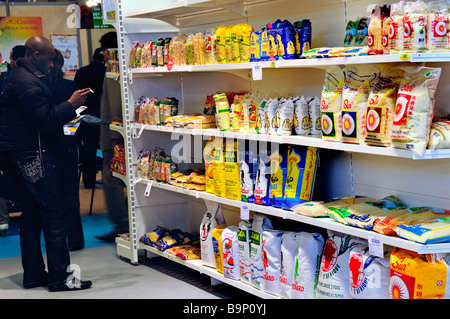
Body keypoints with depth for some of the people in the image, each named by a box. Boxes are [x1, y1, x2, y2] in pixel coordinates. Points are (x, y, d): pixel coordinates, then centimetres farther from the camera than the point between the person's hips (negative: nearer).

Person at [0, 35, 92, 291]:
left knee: (32, 217, 14)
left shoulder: (24, 77, 17)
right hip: (36, 156, -11)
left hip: (28, 157, 11)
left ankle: (34, 274, 21)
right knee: (55, 216, -6)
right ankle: (60, 277, 0)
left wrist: (68, 111, 13)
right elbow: (45, 122, -22)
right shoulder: (27, 83, -18)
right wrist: (71, 104, -16)